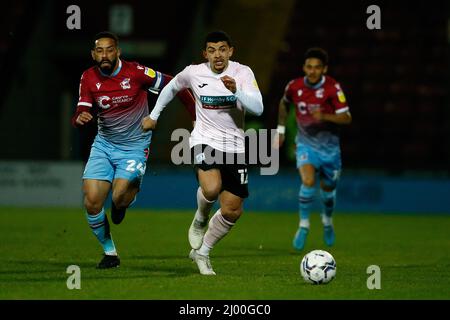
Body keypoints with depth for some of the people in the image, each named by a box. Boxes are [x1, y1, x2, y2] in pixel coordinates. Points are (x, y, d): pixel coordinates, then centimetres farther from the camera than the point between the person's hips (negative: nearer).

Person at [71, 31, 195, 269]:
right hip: (104, 144, 4)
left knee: (119, 197, -24)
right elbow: (80, 115, -5)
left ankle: (131, 191, 17)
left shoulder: (135, 72, -15)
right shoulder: (88, 78, -5)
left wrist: (197, 115, -3)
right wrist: (80, 118, -30)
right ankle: (110, 253, 11)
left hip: (135, 146, -4)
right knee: (92, 202, -10)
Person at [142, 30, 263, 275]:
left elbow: (258, 108, -19)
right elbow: (171, 88, 18)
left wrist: (236, 90, -35)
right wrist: (153, 116, 21)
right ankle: (201, 219, 3)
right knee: (211, 189, -31)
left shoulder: (242, 73, -8)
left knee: (232, 211, 2)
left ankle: (202, 253, 24)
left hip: (234, 146, 2)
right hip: (204, 141, -2)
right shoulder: (193, 73, -4)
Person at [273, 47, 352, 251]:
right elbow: (284, 103, 14)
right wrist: (280, 129, 14)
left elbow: (346, 118, -20)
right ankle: (303, 225, -9)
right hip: (306, 144, 0)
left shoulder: (333, 88, -17)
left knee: (328, 189, 15)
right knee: (308, 182, -25)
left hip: (329, 146, 0)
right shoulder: (294, 87, -10)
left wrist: (325, 116, -36)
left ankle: (327, 220, 46)